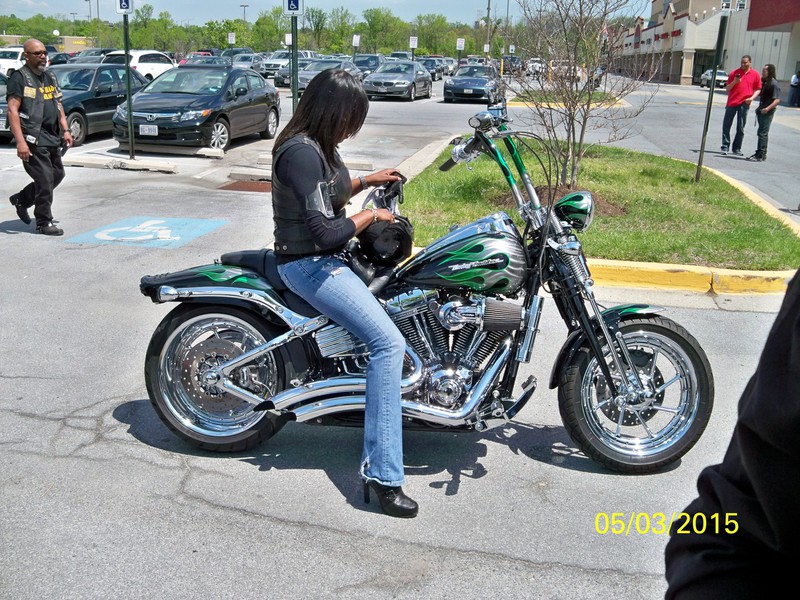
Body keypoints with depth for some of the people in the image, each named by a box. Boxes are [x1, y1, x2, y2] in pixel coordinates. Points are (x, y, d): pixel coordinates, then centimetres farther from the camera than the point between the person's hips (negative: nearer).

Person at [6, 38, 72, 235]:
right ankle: (44, 223, 4)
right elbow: (12, 111, -14)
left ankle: (21, 199, 32)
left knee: (57, 175, 14)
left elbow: (58, 105, 23)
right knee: (45, 180, -8)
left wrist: (65, 130, 12)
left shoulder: (49, 77, 16)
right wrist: (20, 142, -22)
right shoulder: (19, 77, -8)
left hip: (52, 138, 8)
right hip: (33, 139, -8)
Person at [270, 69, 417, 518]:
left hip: (325, 258, 11)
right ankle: (382, 475, -18)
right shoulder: (301, 152, -22)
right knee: (389, 343, -21)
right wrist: (371, 216, -10)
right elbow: (325, 232, -26)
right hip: (310, 264, -11)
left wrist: (366, 182, 13)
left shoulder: (316, 145, 9)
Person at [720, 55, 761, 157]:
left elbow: (758, 89, 10)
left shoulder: (755, 75, 5)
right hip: (732, 103, 0)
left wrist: (752, 97, -7)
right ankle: (725, 147, 5)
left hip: (744, 104, 0)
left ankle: (737, 149, 8)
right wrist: (734, 82, -15)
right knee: (726, 126, -2)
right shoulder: (734, 73, 3)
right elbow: (727, 88, 4)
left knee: (740, 128, 2)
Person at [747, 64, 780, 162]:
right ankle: (759, 153, 20)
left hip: (768, 112, -9)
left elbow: (777, 100, -18)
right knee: (762, 133, 13)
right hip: (761, 111, 9)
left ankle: (761, 155, -7)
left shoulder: (773, 83, -13)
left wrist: (768, 108, -29)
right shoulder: (763, 82, 13)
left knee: (763, 133, -9)